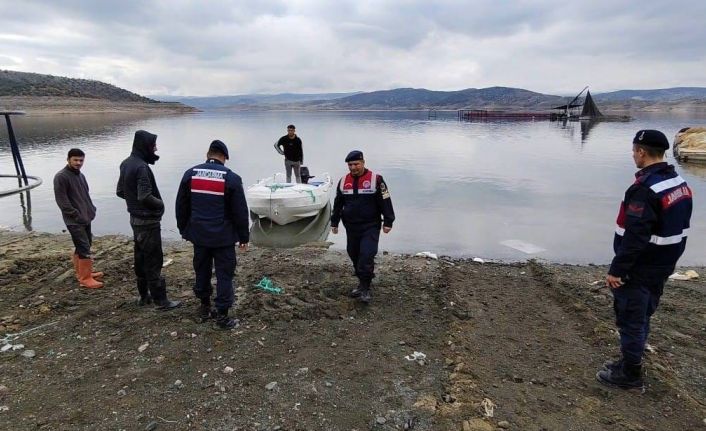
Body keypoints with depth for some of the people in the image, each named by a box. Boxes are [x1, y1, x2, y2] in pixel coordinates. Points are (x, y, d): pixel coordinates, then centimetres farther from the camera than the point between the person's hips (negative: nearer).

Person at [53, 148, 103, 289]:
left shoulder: (80, 175, 13)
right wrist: (76, 215, -18)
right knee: (84, 248, -10)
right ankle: (85, 278, -4)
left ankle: (81, 272, 29)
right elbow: (62, 201, -17)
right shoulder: (61, 177, -14)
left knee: (81, 247, 17)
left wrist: (91, 209, 8)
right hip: (74, 221, -9)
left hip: (85, 218, 9)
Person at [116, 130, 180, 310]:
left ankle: (144, 295, 28)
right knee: (153, 261, -2)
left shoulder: (126, 164, 7)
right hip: (148, 221, -9)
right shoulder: (141, 167, -22)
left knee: (141, 258, 17)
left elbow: (120, 191, 14)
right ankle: (160, 300, 6)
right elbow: (145, 196, -26)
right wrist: (160, 203, -9)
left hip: (135, 218, 9)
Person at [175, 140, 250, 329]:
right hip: (223, 236, -4)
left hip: (199, 234, 4)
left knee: (202, 271, 18)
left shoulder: (190, 174, 1)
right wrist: (244, 237, 0)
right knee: (224, 274, 3)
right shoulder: (231, 178, -11)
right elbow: (240, 212, -9)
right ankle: (222, 315, 7)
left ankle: (204, 307, 31)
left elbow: (181, 207, 7)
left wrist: (184, 229, 19)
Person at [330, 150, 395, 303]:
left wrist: (388, 222, -8)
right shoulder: (343, 181, 7)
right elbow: (338, 203, 15)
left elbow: (385, 202, -6)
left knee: (366, 256, -14)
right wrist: (334, 222, 15)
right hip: (351, 227, 5)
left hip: (370, 227, -5)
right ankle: (363, 283, 27)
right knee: (354, 255, 10)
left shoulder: (376, 179, -8)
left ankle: (365, 288, -2)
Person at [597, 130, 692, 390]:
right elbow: (674, 229, 13)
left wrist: (617, 269, -20)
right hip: (662, 267, 9)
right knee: (642, 317, 20)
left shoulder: (645, 189, -25)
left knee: (631, 321, 3)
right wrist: (666, 260, 21)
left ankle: (630, 376, 15)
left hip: (638, 270, -9)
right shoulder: (680, 184, 6)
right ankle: (630, 362, 34)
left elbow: (634, 237, -27)